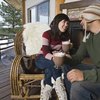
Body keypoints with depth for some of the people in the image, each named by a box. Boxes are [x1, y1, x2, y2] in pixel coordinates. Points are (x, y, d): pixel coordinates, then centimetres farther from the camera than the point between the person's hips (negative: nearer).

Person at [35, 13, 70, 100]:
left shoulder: (66, 36, -1)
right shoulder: (47, 34, -17)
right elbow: (45, 51, -28)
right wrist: (53, 58, -49)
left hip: (56, 60, 3)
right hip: (42, 59, -3)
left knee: (50, 69, -33)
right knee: (54, 63, -36)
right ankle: (58, 85, -35)